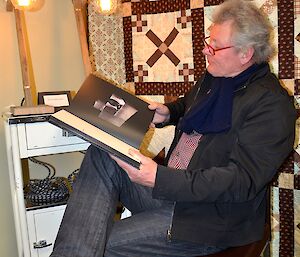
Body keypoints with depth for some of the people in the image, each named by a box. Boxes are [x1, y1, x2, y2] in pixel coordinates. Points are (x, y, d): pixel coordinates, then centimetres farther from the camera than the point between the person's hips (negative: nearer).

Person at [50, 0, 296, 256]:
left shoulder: (271, 104, -18)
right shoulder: (214, 77, 9)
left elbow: (242, 181, -25)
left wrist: (159, 179, -31)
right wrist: (168, 113, 5)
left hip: (212, 218, -8)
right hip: (170, 187, 8)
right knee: (100, 156, -15)